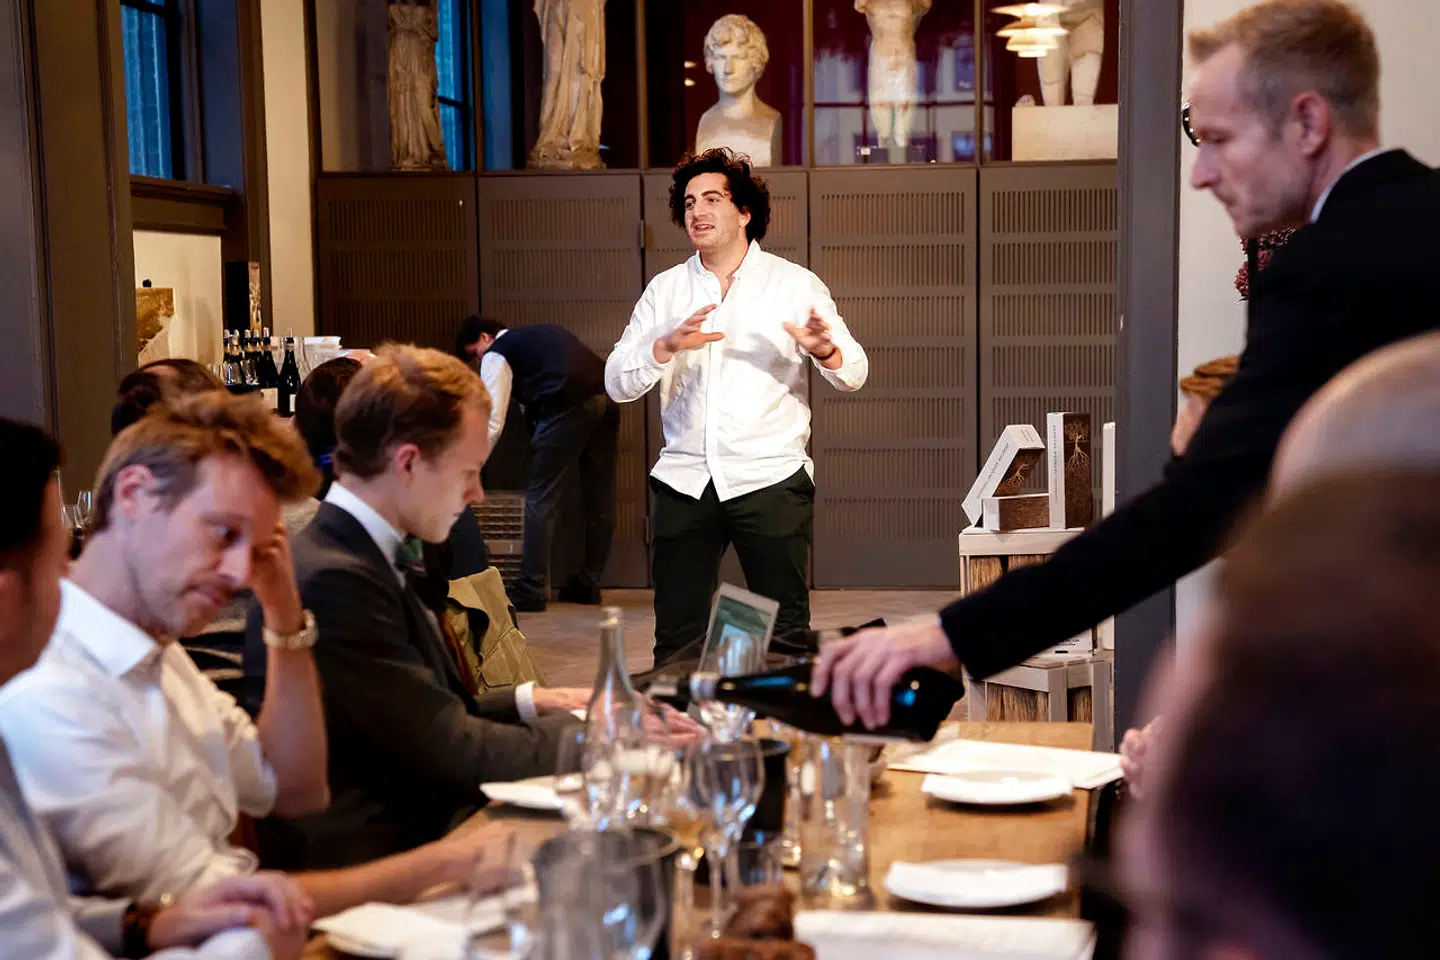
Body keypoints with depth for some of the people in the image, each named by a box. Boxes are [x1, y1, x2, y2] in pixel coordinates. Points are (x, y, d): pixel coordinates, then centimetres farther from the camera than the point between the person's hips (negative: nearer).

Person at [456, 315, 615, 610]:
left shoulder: (497, 354, 11)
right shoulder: (540, 334, 33)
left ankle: (531, 591, -1)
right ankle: (587, 584, 19)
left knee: (542, 500, -1)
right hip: (606, 398, 8)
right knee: (598, 498, 12)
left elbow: (492, 422, 3)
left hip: (568, 404, -8)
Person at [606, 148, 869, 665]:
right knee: (676, 634, 4)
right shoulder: (666, 289, 10)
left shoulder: (795, 284, 4)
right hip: (685, 482, 2)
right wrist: (668, 345, -17)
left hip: (770, 480, -2)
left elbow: (854, 372, -2)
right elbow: (617, 382, 2)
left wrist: (825, 350, -26)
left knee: (785, 631, 1)